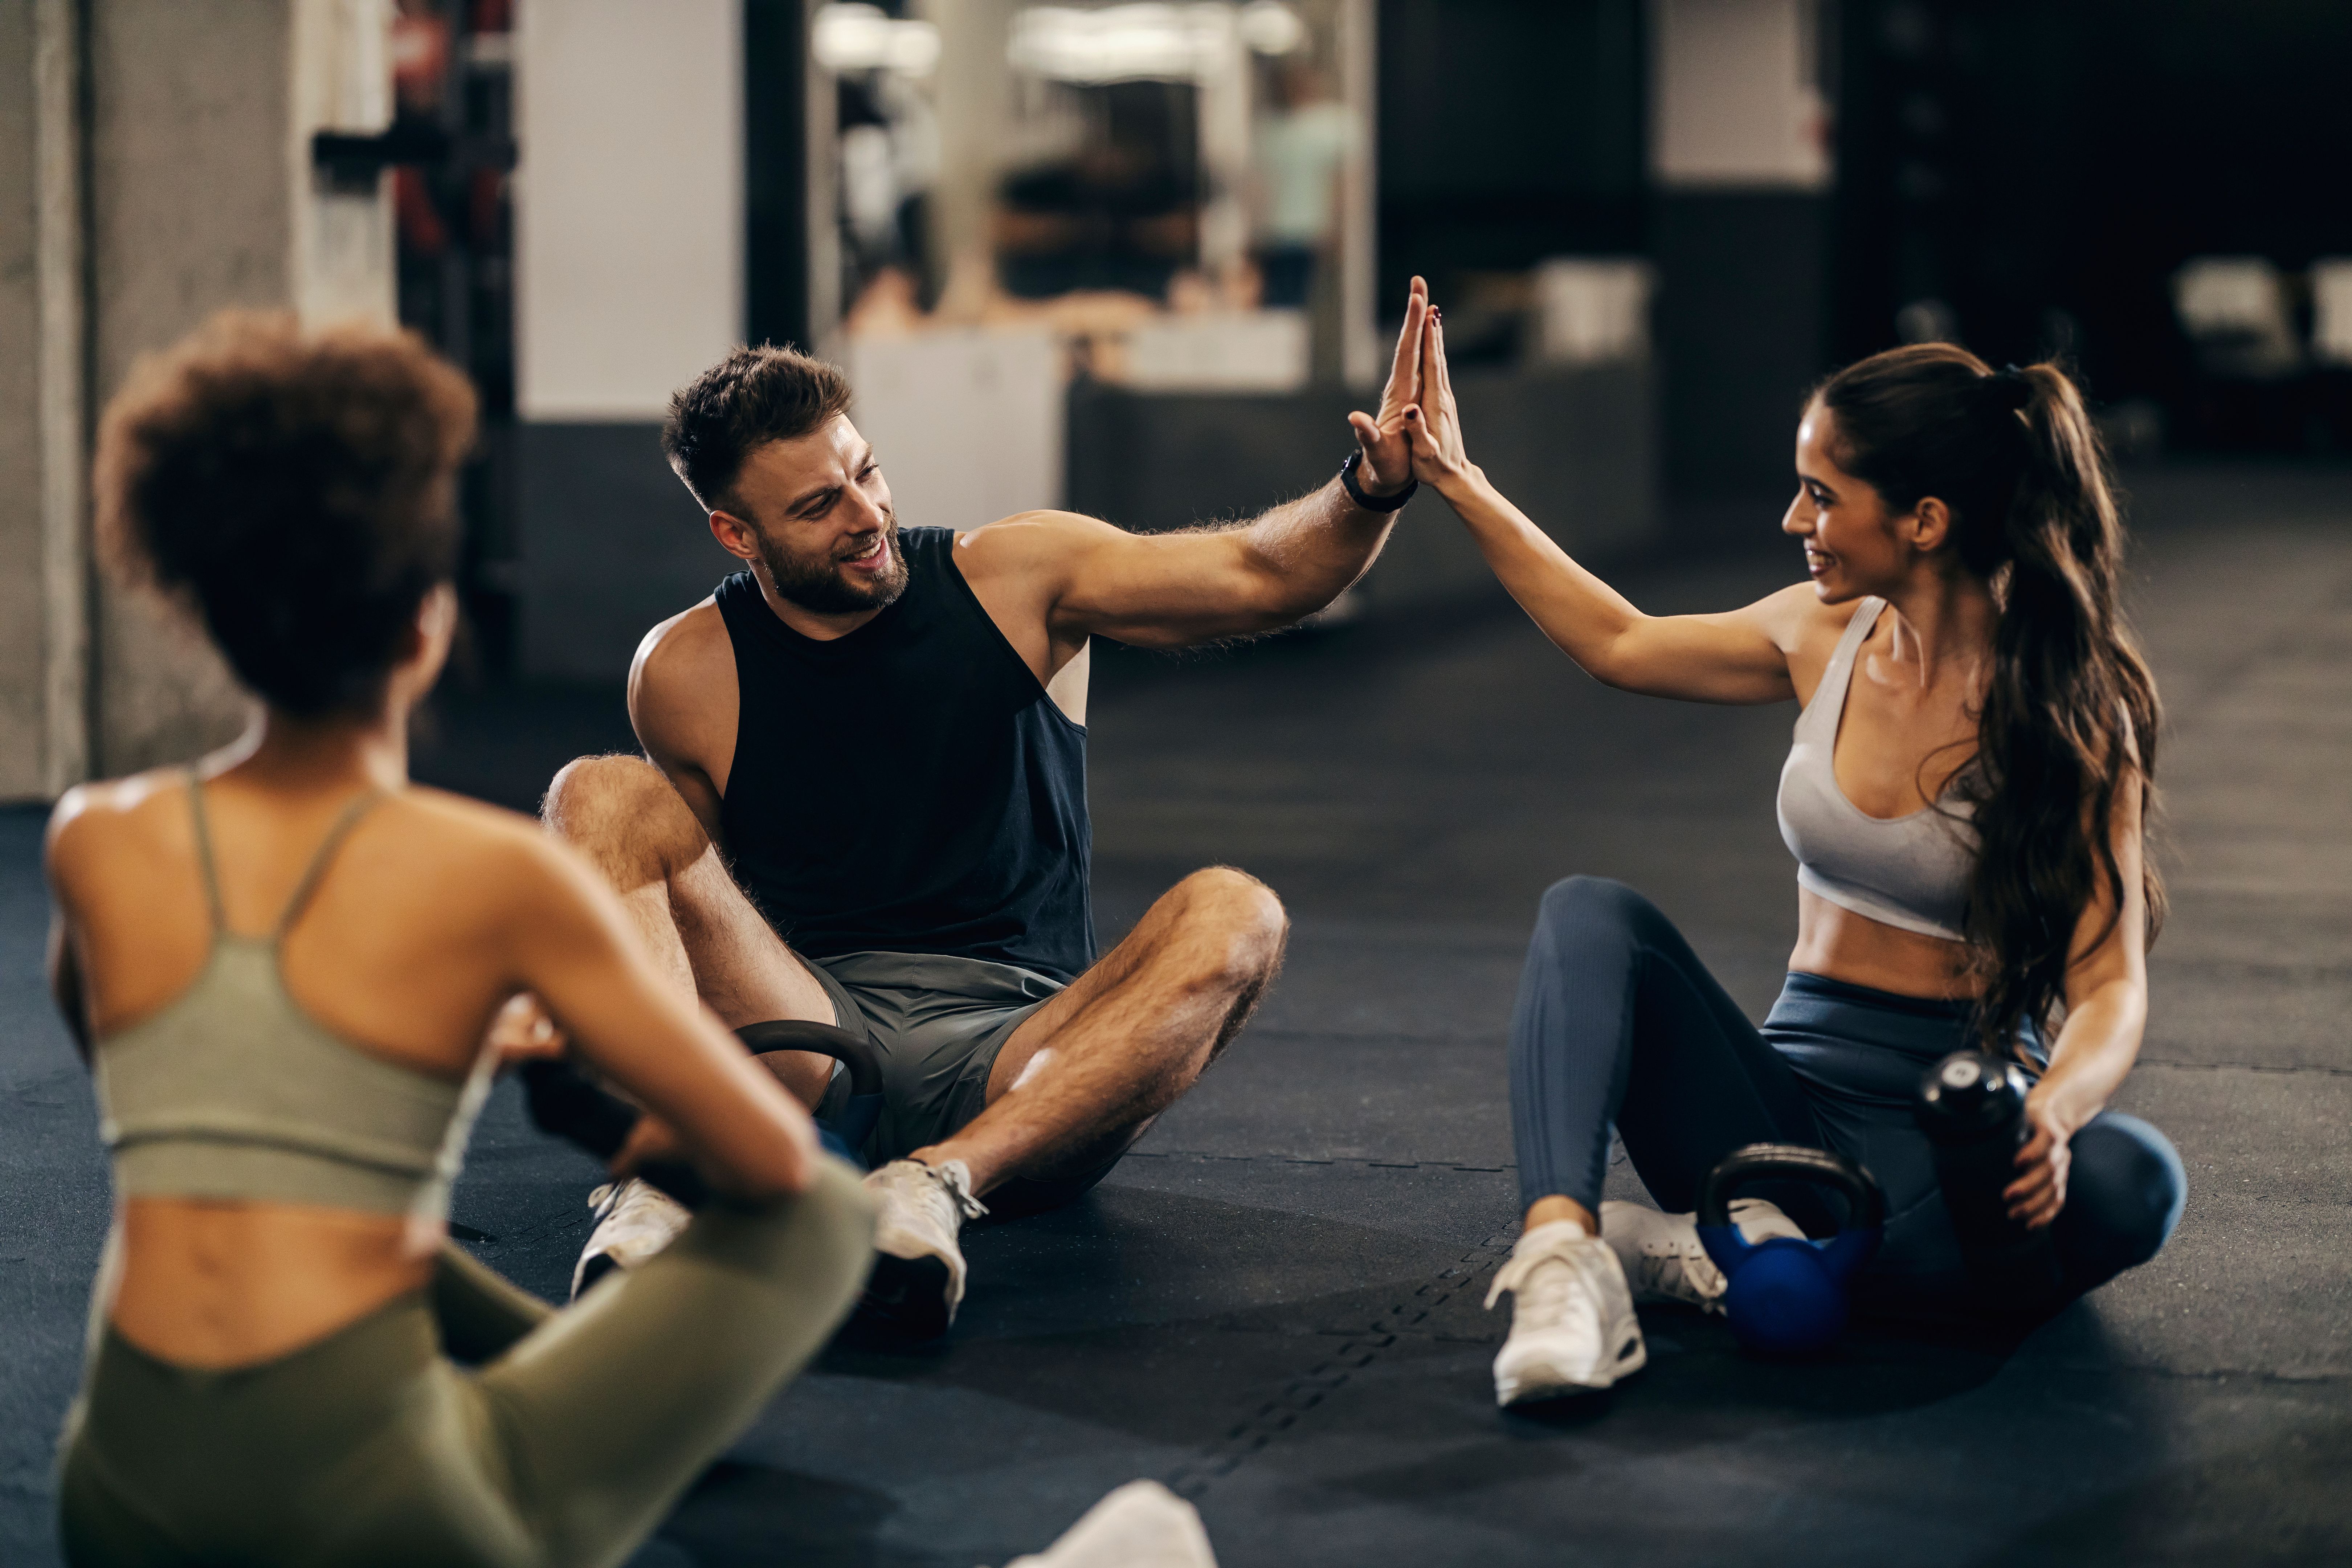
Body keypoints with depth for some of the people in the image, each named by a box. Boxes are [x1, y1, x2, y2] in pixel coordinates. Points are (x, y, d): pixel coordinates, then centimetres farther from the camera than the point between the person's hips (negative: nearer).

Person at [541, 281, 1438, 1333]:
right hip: (805, 1041, 0)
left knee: (1231, 919, -28)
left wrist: (1371, 489, -22)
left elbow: (1263, 574, -3)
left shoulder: (1015, 578, 5)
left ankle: (947, 1176, -42)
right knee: (599, 795, -18)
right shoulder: (687, 673, 5)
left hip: (1013, 1055, 0)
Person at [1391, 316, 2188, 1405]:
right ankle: (1561, 1254, -43)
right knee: (1589, 913, -19)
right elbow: (1621, 644, 23)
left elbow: (2111, 987, -17)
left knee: (2131, 1185, -36)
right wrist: (1457, 485, 24)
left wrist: (2049, 1116, -38)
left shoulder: (2069, 712, -10)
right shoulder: (1827, 637, 5)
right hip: (1793, 1097, 4)